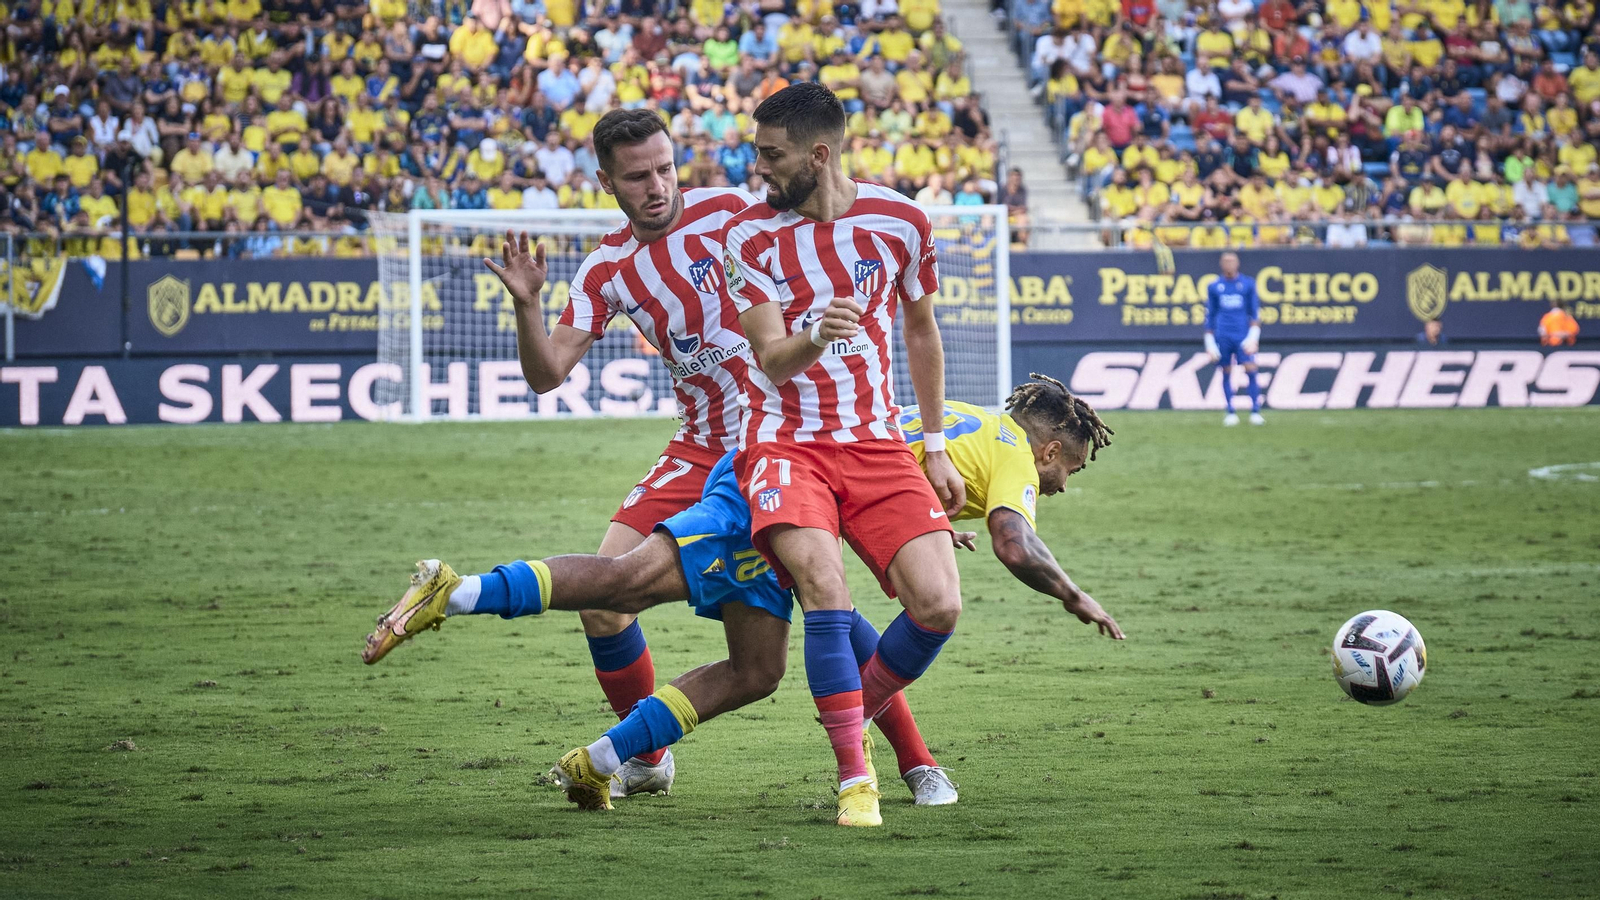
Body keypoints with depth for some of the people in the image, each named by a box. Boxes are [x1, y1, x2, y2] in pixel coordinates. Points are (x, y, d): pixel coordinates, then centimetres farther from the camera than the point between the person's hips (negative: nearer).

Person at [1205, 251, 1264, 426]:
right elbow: (1210, 316, 14)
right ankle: (1231, 413, 7)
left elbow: (1255, 313, 6)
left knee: (1250, 370, -12)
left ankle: (1255, 412, -10)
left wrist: (1253, 337, -6)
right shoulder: (1214, 287, 10)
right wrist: (1209, 342, 10)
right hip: (1222, 337, 1)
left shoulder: (1248, 284, 7)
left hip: (1243, 336, -1)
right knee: (1227, 372, 0)